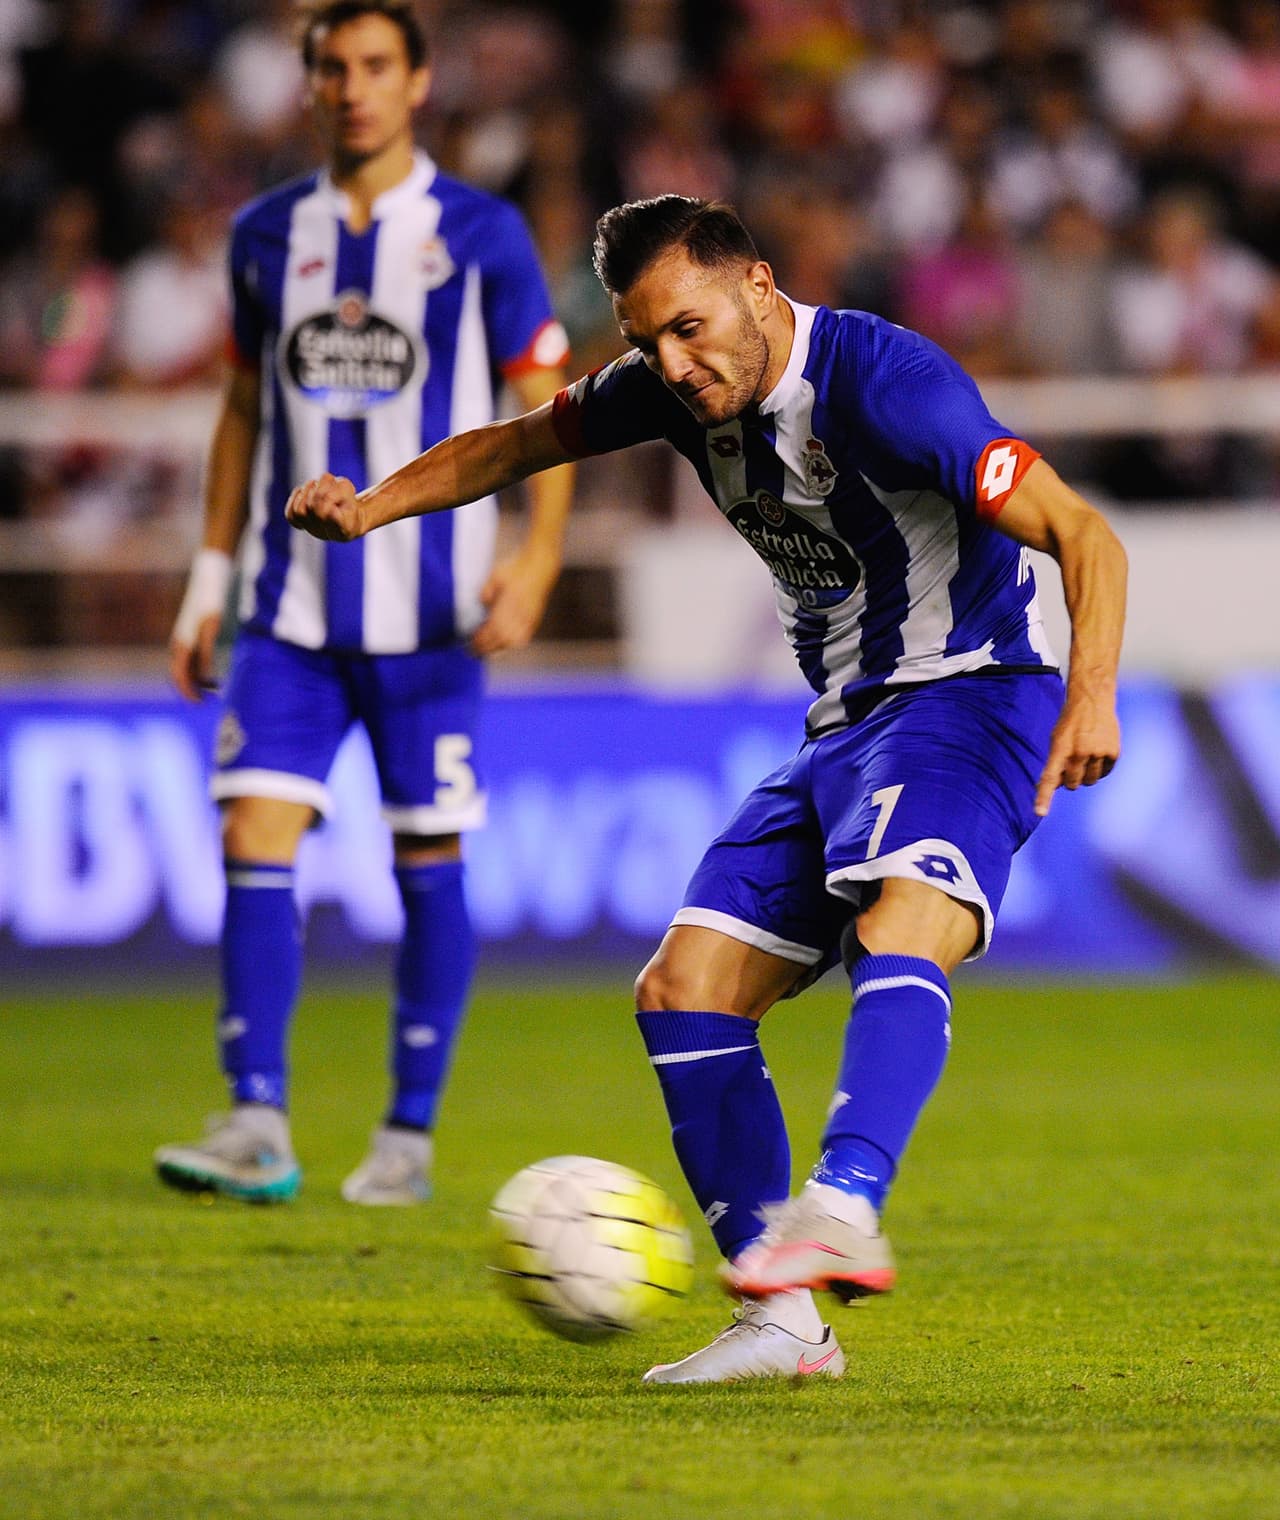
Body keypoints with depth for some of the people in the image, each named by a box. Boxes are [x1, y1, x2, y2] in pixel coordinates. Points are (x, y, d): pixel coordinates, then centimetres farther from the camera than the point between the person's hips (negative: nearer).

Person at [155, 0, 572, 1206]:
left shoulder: (481, 235, -1)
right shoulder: (266, 236, 9)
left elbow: (545, 405, 0)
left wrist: (536, 558, -13)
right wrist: (210, 574, 13)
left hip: (428, 610, -3)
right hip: (292, 607, 3)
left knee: (427, 859, 2)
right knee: (256, 838, -10)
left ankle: (411, 1131, 12)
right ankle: (257, 1127, -12)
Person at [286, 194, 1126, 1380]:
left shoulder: (881, 377, -21)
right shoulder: (677, 390, 2)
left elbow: (1083, 535, -26)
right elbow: (514, 445, 20)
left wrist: (1091, 692, -42)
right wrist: (372, 505, 2)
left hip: (970, 697, -8)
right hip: (840, 729, 8)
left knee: (898, 932, -36)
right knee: (682, 994, -2)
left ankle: (842, 1215, -54)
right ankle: (782, 1321, -1)